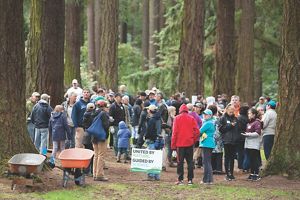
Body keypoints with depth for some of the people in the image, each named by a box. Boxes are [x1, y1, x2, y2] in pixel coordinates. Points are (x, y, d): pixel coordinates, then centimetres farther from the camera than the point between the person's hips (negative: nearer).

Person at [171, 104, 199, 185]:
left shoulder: (177, 118, -3)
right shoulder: (191, 118, 1)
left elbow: (175, 132, -5)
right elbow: (197, 131, -3)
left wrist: (173, 144, 0)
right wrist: (193, 140, 10)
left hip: (180, 143, -1)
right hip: (189, 143, 1)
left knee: (180, 162, 4)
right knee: (190, 162, 7)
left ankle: (180, 179, 1)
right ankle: (190, 180, 4)